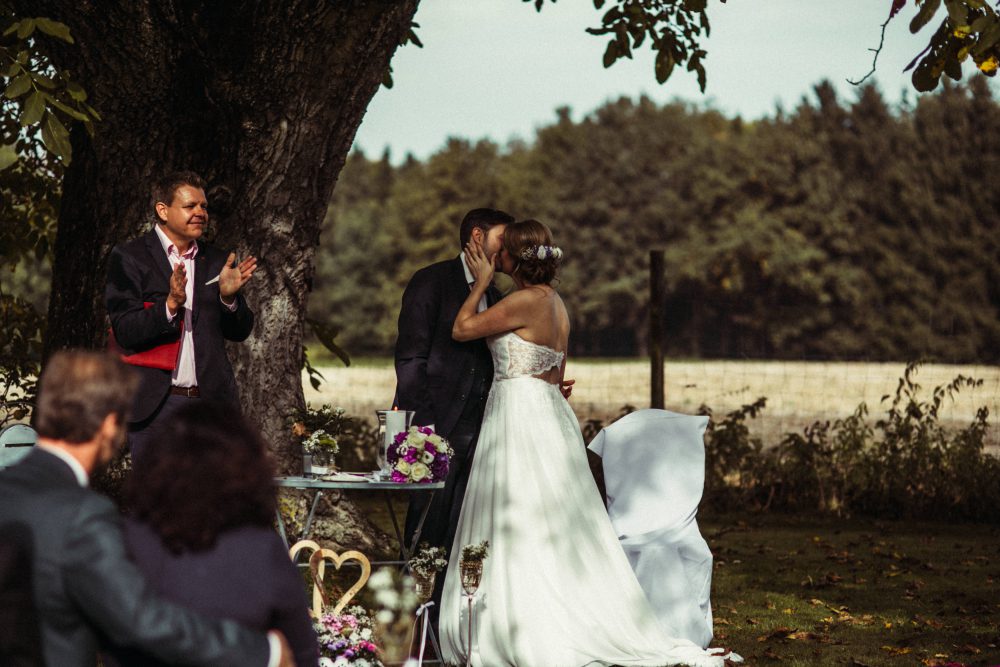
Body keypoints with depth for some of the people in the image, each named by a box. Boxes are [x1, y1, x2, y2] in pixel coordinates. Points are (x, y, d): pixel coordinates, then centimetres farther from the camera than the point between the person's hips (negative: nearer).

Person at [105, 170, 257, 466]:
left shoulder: (216, 261, 14)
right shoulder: (129, 258, 0)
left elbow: (240, 331, 14)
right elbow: (125, 332, -9)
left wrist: (228, 297, -7)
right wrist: (170, 304, -23)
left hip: (211, 401, 3)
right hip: (155, 405, -3)